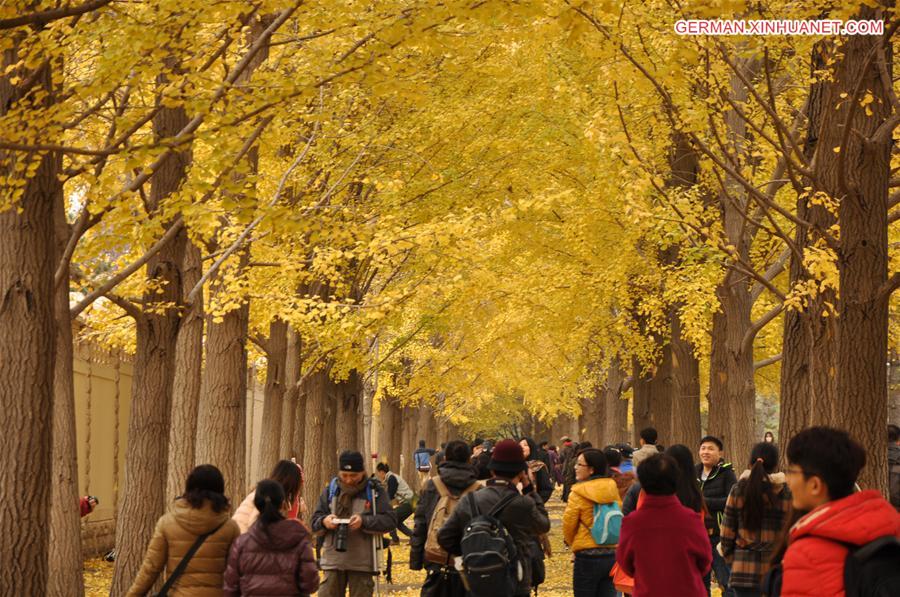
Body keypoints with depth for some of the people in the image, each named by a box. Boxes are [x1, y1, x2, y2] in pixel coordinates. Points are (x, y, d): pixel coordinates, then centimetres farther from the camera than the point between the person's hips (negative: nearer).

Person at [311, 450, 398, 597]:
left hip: (363, 563, -2)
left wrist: (364, 521, -22)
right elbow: (315, 521, 7)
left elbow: (390, 520, -9)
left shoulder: (374, 490, -2)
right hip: (333, 561, 2)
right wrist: (324, 521, -16)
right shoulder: (331, 489, 6)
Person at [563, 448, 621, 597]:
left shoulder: (578, 494, -12)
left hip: (587, 556, -5)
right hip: (612, 553, 5)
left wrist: (572, 544, 13)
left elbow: (568, 524, -6)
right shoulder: (612, 488, 2)